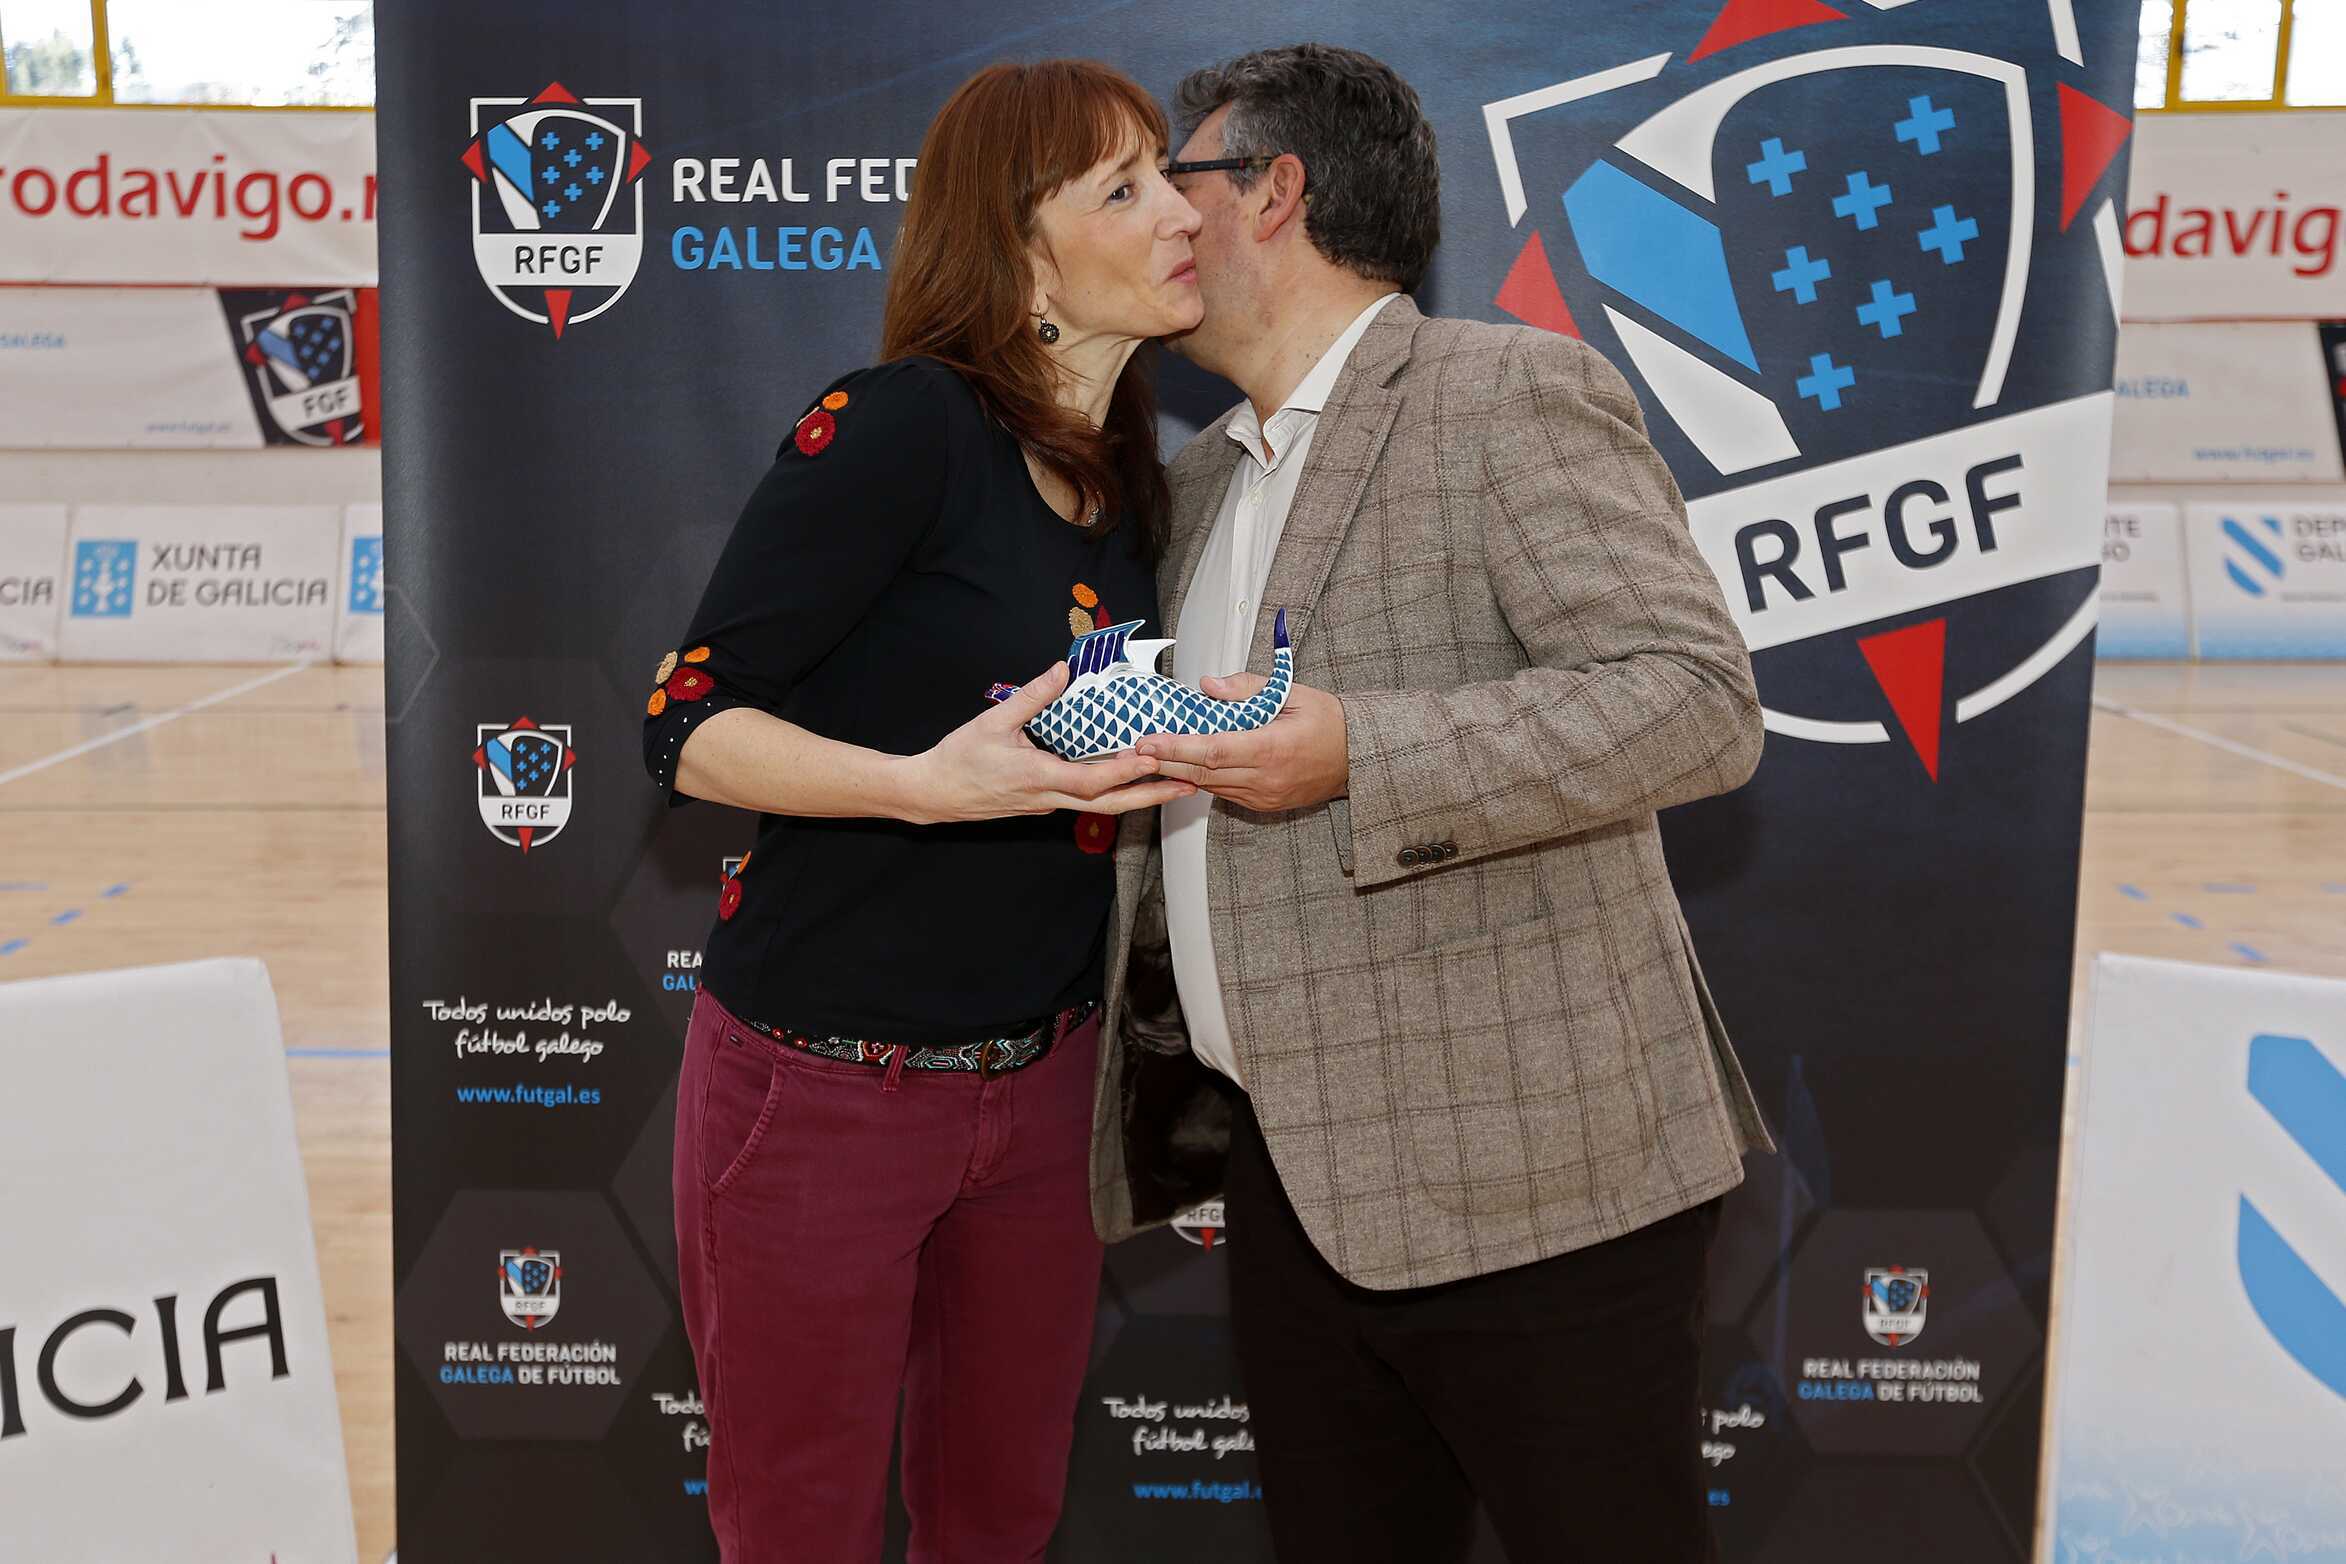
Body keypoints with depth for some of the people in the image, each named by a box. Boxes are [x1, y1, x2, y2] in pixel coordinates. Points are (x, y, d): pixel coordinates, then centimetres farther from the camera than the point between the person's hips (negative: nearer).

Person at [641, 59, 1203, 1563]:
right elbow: (688, 728, -17)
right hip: (822, 1086, -6)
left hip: (1042, 1080, 6)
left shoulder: (1131, 485, 7)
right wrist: (930, 786, -31)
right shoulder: (902, 424, -16)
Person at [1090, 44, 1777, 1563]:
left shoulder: (1510, 394, -9)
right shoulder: (1202, 480, 17)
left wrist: (1360, 757, -24)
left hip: (1527, 1172, -7)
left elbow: (1700, 701, -19)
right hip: (1297, 1174, 8)